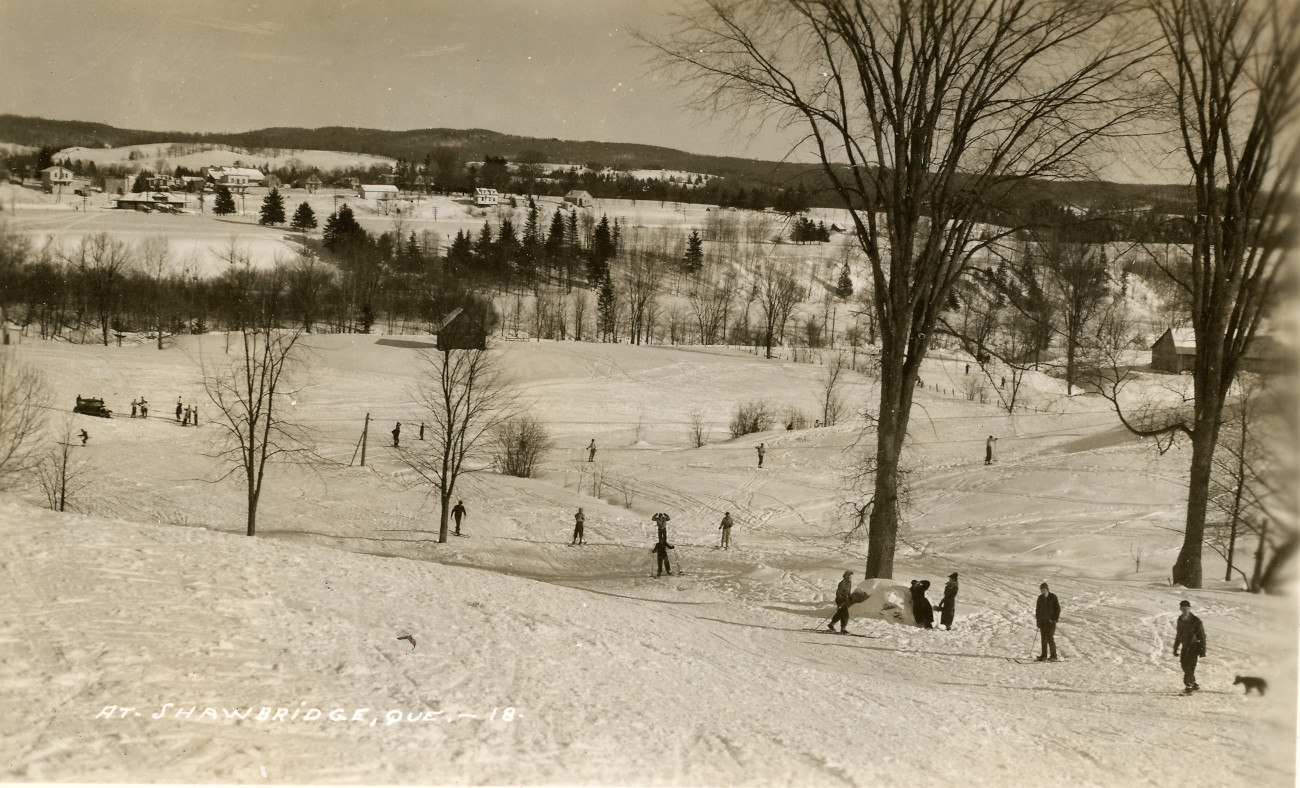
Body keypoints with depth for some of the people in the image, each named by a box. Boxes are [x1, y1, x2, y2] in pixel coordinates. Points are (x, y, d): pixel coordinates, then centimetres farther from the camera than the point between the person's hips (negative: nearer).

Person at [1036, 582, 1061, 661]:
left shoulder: (1053, 597, -3)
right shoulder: (1040, 598, 8)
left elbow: (1058, 609, 0)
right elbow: (1037, 610, 13)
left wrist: (1055, 619, -7)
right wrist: (1038, 621, 8)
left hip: (1051, 621, -4)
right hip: (1042, 621, 4)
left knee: (1050, 638, -11)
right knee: (1044, 639, 5)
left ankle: (1053, 656, -4)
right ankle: (1044, 655, 12)